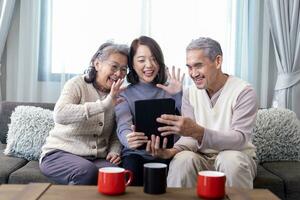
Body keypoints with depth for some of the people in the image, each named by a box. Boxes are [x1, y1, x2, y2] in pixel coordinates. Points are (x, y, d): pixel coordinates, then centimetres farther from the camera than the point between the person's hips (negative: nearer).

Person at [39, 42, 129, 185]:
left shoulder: (119, 95, 9)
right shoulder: (77, 84, -7)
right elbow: (60, 115, -27)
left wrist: (114, 151, -6)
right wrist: (104, 104, -33)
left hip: (97, 158, 4)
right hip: (59, 153, -3)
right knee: (87, 171, -34)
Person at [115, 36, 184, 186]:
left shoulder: (168, 90, 11)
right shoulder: (125, 94, 6)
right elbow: (123, 127, -10)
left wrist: (178, 96, -11)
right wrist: (129, 139, -34)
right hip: (136, 153, -1)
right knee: (131, 169, -32)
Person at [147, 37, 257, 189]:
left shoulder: (243, 91, -12)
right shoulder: (190, 93, 3)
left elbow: (239, 139, -23)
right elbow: (190, 137, -4)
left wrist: (197, 131, -38)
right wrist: (172, 151, -27)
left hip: (237, 157, -2)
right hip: (203, 157, 2)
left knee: (231, 159, -34)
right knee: (183, 159, -29)